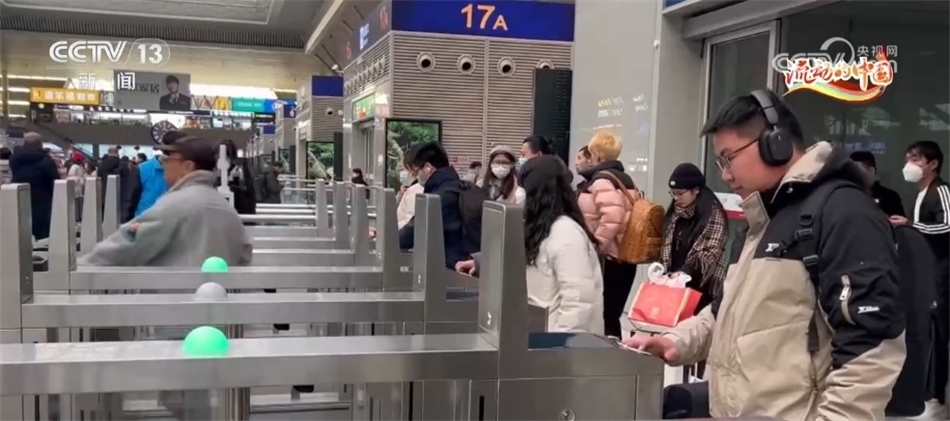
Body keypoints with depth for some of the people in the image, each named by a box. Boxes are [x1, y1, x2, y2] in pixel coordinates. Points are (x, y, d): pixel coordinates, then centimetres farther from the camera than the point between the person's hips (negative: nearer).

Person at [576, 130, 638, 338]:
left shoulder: (601, 180, -14)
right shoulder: (625, 179, 16)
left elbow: (612, 217, -29)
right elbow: (627, 212, 18)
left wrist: (594, 246, -20)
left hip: (607, 260, -9)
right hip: (623, 258, 9)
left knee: (602, 318, -3)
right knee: (611, 316, 14)